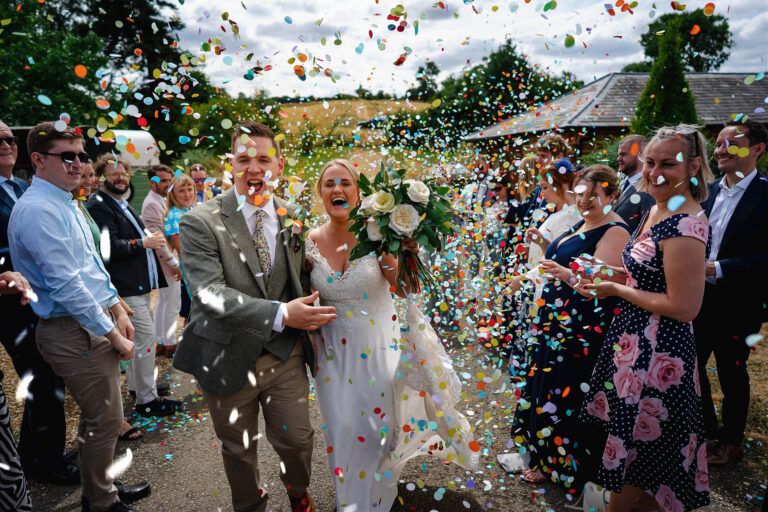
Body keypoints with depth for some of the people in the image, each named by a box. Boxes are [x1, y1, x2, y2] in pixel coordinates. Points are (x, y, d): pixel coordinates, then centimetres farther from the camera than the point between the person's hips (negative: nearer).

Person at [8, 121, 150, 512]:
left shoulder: (66, 203, 13)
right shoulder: (38, 210, -19)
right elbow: (66, 286, -22)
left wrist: (118, 312, 14)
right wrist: (112, 334, -16)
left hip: (94, 322, 10)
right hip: (73, 331, -10)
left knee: (100, 417, 21)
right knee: (104, 420, 2)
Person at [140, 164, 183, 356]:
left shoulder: (160, 201, 14)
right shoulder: (152, 204, -17)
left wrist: (175, 259, 16)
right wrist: (174, 263, -22)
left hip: (167, 259, 10)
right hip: (165, 261, -10)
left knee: (163, 302, 17)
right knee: (172, 304, -1)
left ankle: (160, 342, 27)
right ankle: (170, 344, 11)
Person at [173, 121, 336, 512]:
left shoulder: (293, 216, 0)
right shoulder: (200, 222, -14)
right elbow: (209, 292, -24)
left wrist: (309, 315, -8)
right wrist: (280, 314, -32)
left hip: (286, 355, 3)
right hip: (229, 359, -2)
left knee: (296, 439, 14)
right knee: (238, 450, 18)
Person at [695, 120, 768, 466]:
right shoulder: (709, 191, 6)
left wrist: (717, 268, -25)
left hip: (737, 304, -5)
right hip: (699, 297, 6)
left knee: (731, 373, 11)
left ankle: (731, 441, 33)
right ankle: (705, 428, 38)